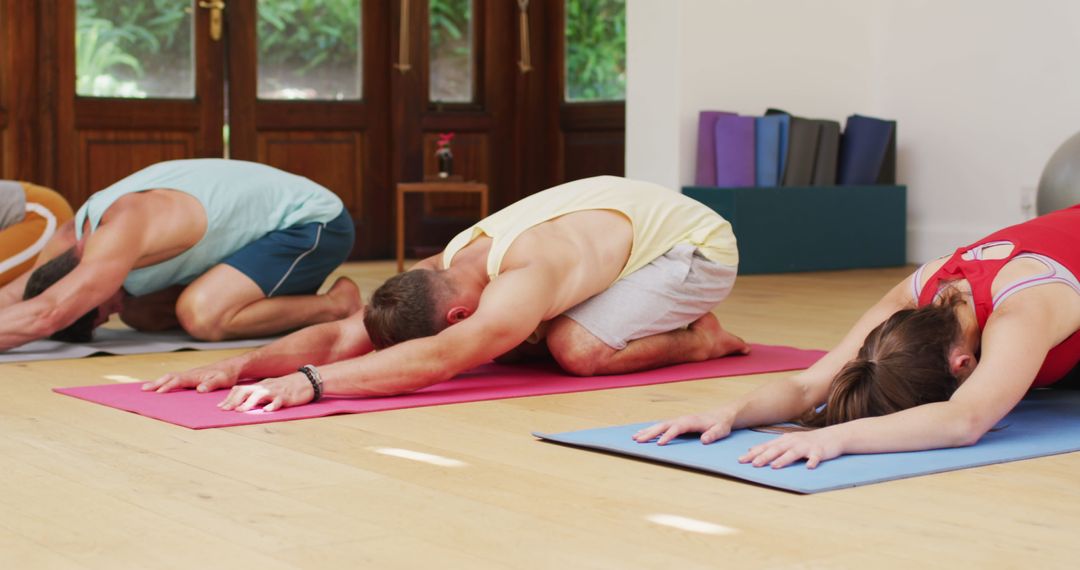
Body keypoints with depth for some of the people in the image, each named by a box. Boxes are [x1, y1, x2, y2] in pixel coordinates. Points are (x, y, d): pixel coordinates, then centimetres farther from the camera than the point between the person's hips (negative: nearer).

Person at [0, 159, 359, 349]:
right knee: (141, 314, 5)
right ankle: (292, 300, 15)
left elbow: (45, 316, -42)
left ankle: (335, 306, -8)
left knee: (201, 314, -29)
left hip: (311, 220, -9)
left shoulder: (121, 229, -33)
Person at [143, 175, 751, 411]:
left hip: (695, 238, -9)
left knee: (580, 349, -28)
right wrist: (239, 365, -38)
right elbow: (342, 335, -23)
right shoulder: (443, 268, -16)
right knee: (510, 339, 3)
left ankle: (701, 340, 0)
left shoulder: (522, 282, -42)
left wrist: (310, 381, -64)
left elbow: (436, 362, -56)